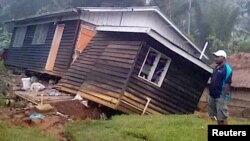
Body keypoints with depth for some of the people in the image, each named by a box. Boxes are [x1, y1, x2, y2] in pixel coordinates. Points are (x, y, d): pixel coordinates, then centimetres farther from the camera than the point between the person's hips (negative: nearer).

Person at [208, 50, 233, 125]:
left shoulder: (227, 68, -12)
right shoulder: (216, 68, 13)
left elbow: (227, 84, -17)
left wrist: (223, 96, -20)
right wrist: (210, 93, 15)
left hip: (220, 96, -9)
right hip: (212, 95, 9)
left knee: (222, 117, -3)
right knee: (216, 115, 15)